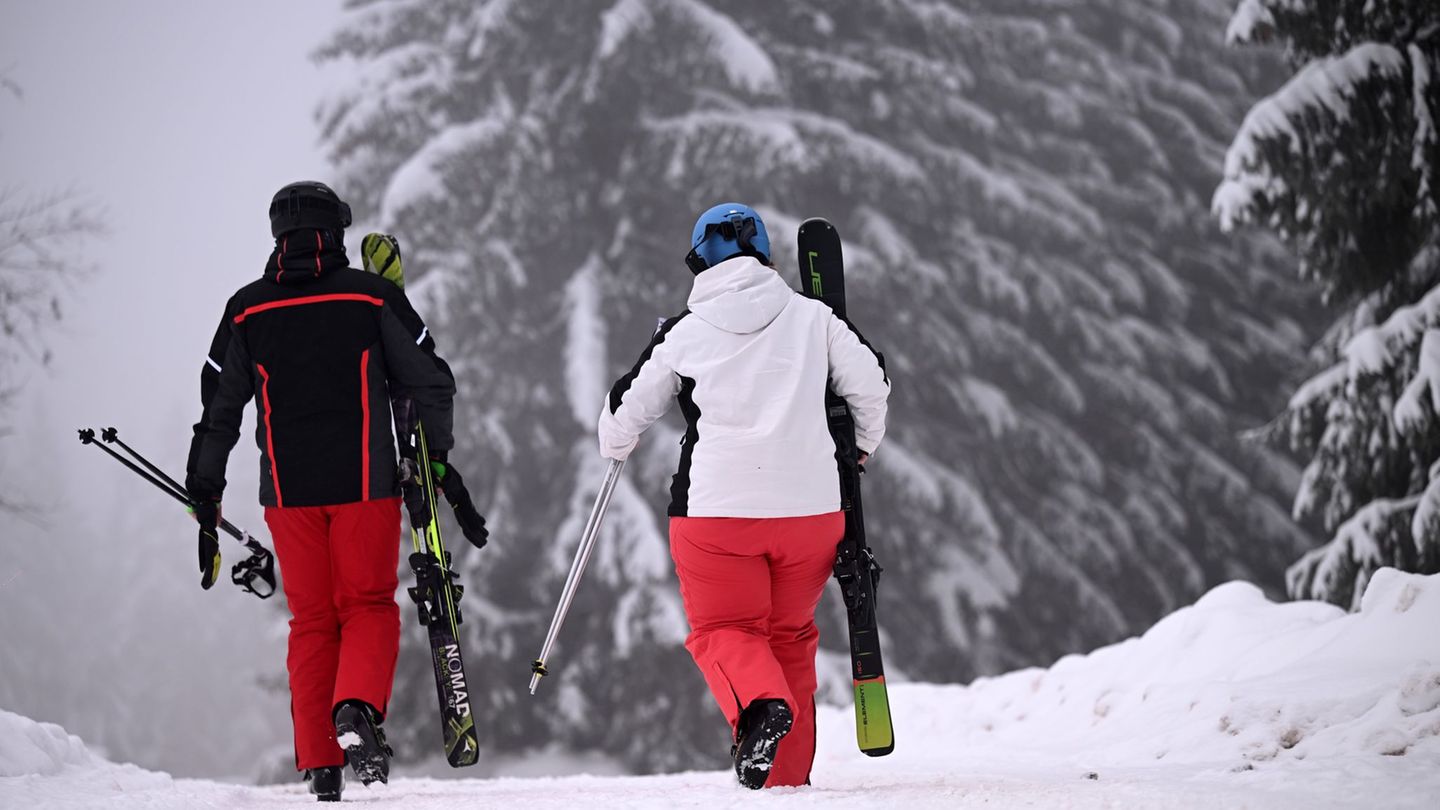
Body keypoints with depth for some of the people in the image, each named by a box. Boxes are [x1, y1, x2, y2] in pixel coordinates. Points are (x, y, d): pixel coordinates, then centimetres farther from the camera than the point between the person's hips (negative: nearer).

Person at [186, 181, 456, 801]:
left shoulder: (248, 310, 4)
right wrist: (435, 458, 17)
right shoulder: (372, 297, -1)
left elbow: (219, 410, 8)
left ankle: (320, 763, 6)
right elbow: (430, 383, 3)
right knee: (368, 605, 6)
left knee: (311, 621, 10)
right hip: (365, 482, -2)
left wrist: (204, 494, 16)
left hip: (288, 489, 2)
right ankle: (357, 709, -22)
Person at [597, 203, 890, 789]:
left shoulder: (683, 334, 2)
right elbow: (870, 383, 7)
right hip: (810, 504, 2)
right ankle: (787, 771, 15)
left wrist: (615, 447, 35)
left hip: (717, 507, -2)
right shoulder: (812, 317, 4)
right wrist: (863, 443, 28)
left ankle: (761, 704, -23)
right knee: (791, 633, 18)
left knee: (723, 630, 8)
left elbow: (628, 410, 11)